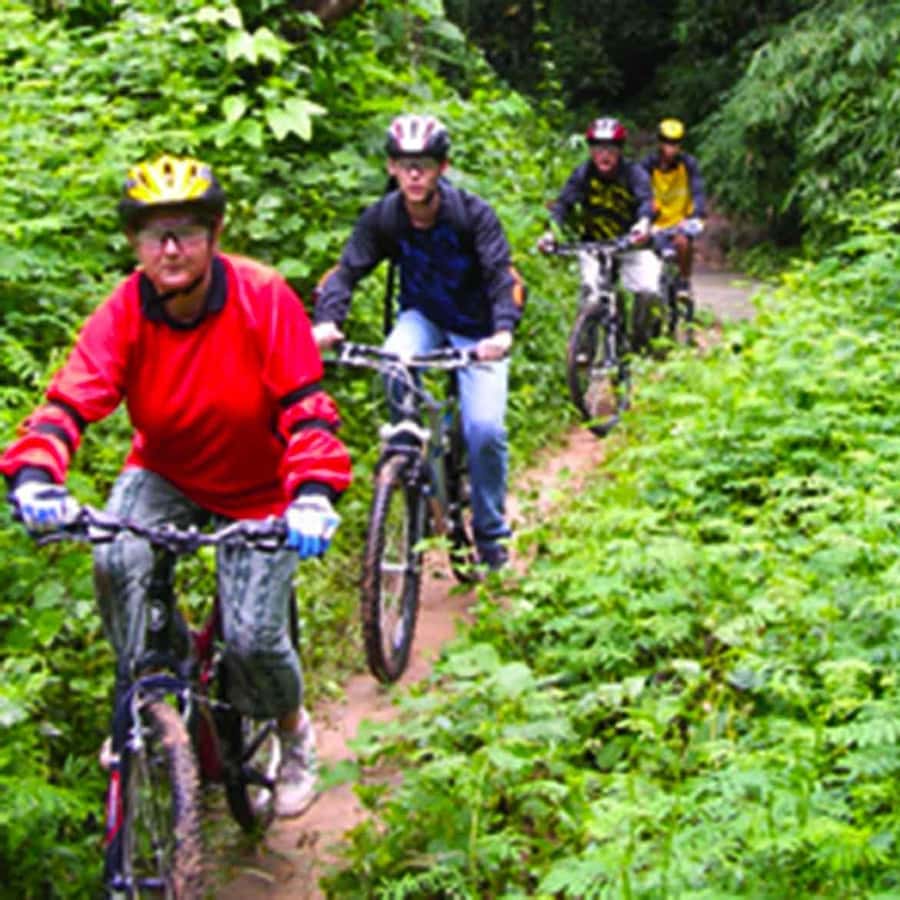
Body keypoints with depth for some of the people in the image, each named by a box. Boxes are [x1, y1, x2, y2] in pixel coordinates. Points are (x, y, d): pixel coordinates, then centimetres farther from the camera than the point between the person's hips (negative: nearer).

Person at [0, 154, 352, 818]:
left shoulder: (264, 298, -22)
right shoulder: (124, 312, -17)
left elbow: (304, 406, -24)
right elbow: (72, 398, -26)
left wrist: (314, 494, -40)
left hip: (256, 491, -2)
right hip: (164, 475, 2)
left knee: (252, 638, -11)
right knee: (116, 563, -29)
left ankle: (294, 732, 25)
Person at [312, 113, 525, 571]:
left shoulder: (473, 214, -21)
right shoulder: (382, 217, -13)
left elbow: (503, 276, -28)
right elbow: (346, 270, -17)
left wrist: (503, 331, -47)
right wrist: (326, 321, -37)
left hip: (476, 331, -2)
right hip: (422, 317, 2)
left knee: (484, 429, -16)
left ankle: (490, 530, 6)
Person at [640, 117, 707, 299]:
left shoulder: (688, 163, -13)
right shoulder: (648, 164, -12)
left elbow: (698, 191, -23)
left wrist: (697, 216, -41)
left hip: (682, 220, -1)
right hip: (657, 223, 1)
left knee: (682, 242, -32)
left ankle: (684, 283, -10)